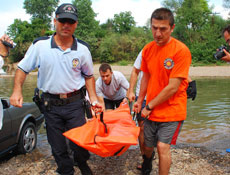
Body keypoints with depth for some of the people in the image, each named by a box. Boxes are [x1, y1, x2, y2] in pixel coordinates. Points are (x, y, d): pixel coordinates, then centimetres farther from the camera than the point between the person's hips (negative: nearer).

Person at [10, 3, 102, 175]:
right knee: (58, 147, 12)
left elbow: (89, 76, 8)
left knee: (79, 143, 9)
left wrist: (94, 99, -2)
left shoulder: (82, 49, -4)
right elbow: (23, 68, 2)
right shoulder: (40, 45, -7)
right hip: (51, 104, 0)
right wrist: (17, 90, -15)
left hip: (75, 103, 0)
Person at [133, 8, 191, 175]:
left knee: (163, 146, -10)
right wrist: (140, 101, 11)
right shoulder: (147, 49, 0)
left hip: (172, 110, -5)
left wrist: (149, 106, -12)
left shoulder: (181, 50, -18)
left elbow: (173, 87, -20)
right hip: (151, 111, 5)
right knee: (147, 146, 17)